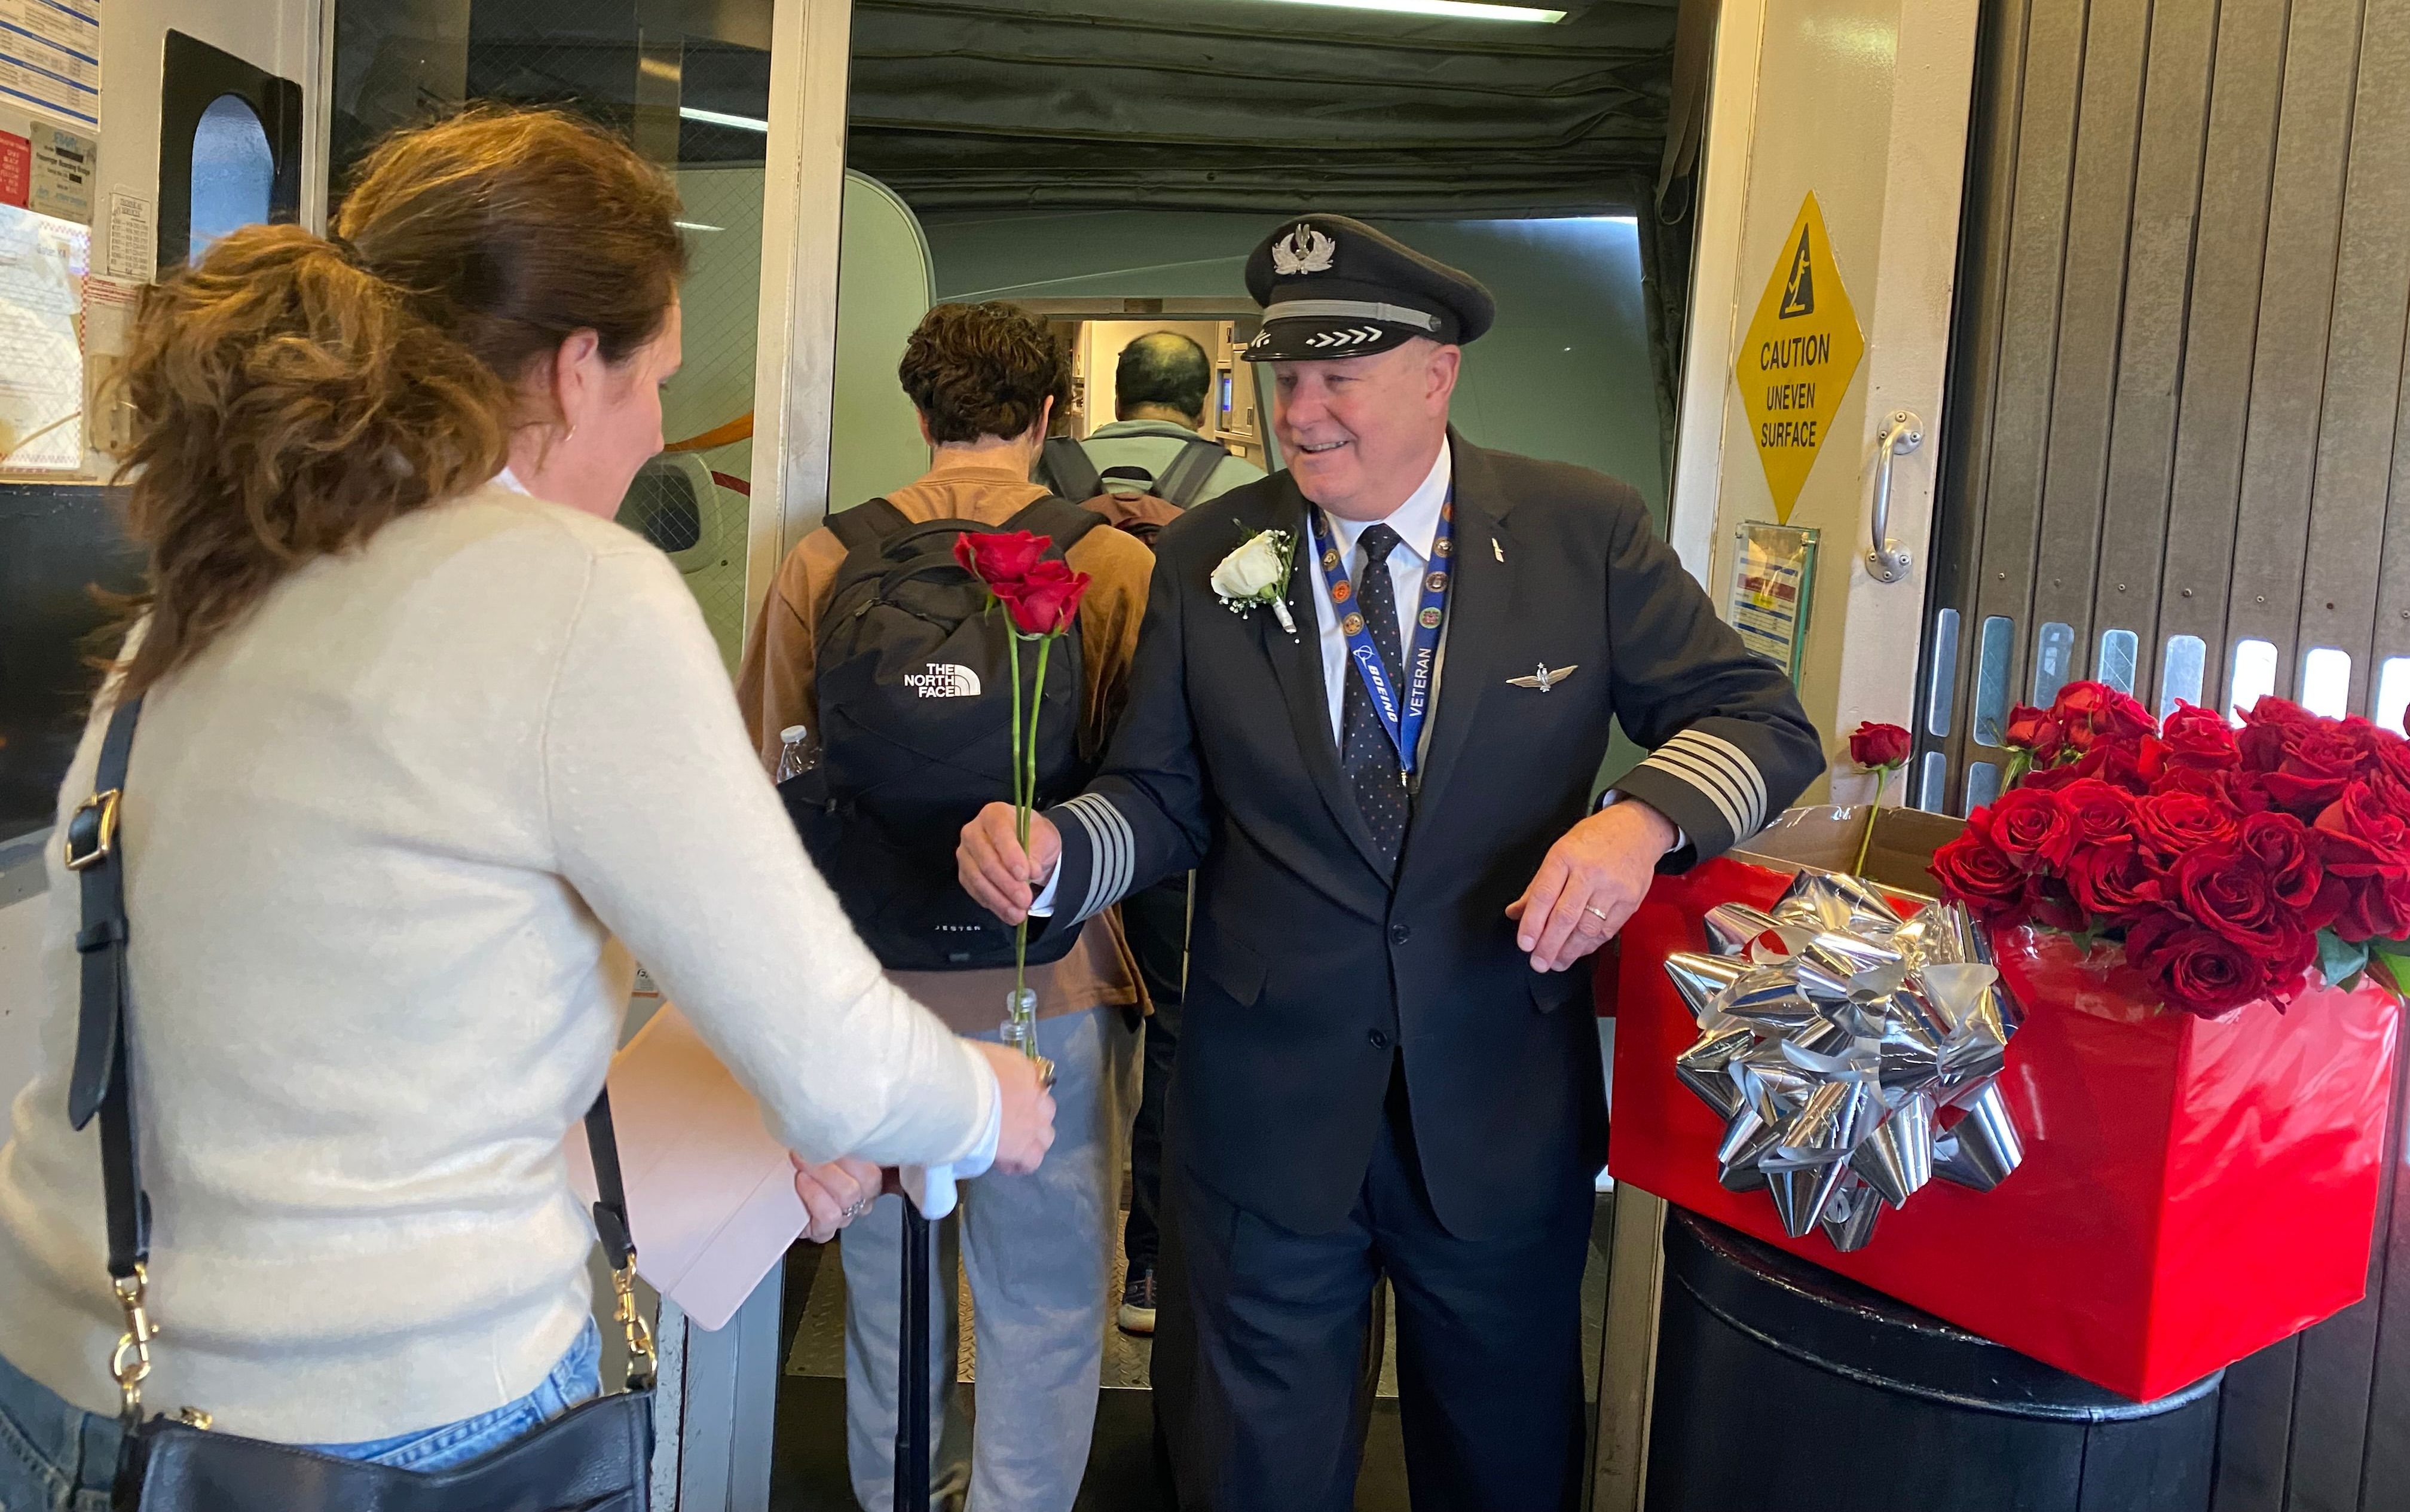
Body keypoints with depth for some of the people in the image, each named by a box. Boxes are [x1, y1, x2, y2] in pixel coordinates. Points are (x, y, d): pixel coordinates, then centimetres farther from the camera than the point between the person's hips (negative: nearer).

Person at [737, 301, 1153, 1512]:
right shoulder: (1119, 565, -9)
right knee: (1042, 1305, 12)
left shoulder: (821, 560, -4)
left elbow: (768, 774, 3)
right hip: (1051, 992, -3)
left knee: (883, 1276, 22)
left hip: (870, 988, 3)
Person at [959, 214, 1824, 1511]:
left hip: (1505, 1102, 0)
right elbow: (1163, 798, 3)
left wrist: (1646, 818, -24)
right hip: (1265, 1106, 1)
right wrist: (1052, 850, -19)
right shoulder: (1205, 561, -2)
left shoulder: (1584, 532, -5)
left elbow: (1763, 720, -4)